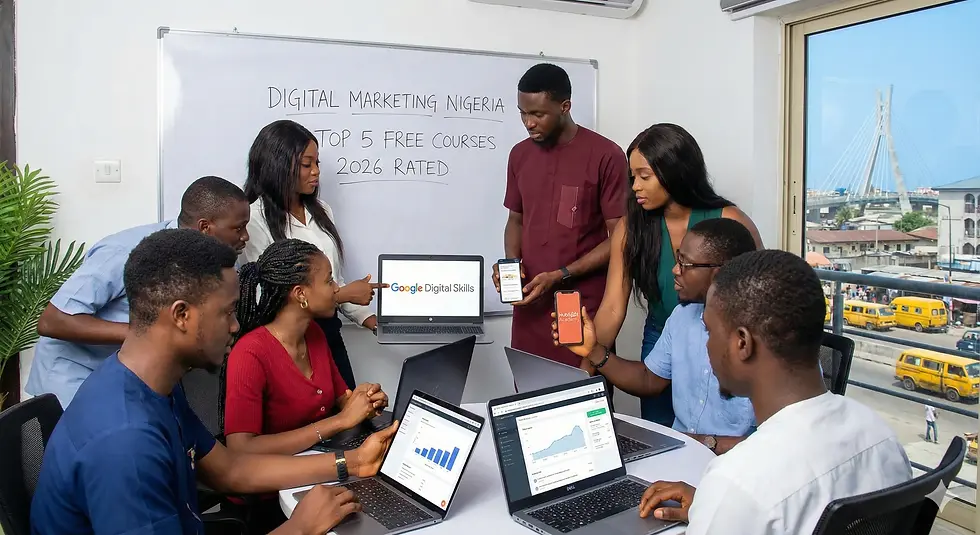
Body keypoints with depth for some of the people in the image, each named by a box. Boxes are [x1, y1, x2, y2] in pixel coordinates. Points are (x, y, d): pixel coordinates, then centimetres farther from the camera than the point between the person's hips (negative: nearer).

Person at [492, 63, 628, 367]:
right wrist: (511, 264, -1)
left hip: (585, 307, -5)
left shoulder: (606, 156, -10)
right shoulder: (520, 155, 9)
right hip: (530, 302, 5)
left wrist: (559, 276, -16)